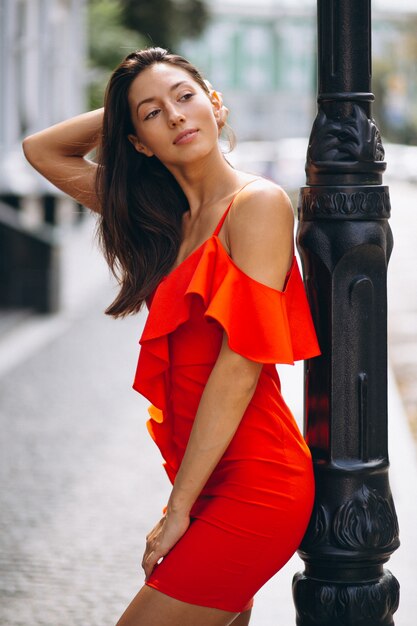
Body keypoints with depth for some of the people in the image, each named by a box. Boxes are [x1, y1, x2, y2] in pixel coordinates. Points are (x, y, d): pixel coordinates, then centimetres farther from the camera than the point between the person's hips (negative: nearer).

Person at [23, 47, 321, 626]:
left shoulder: (258, 203, -12)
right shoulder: (163, 219, 11)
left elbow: (240, 365, -17)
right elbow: (42, 150, 21)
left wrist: (179, 506, -16)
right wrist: (124, 110, 7)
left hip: (255, 486, -8)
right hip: (209, 483, 8)